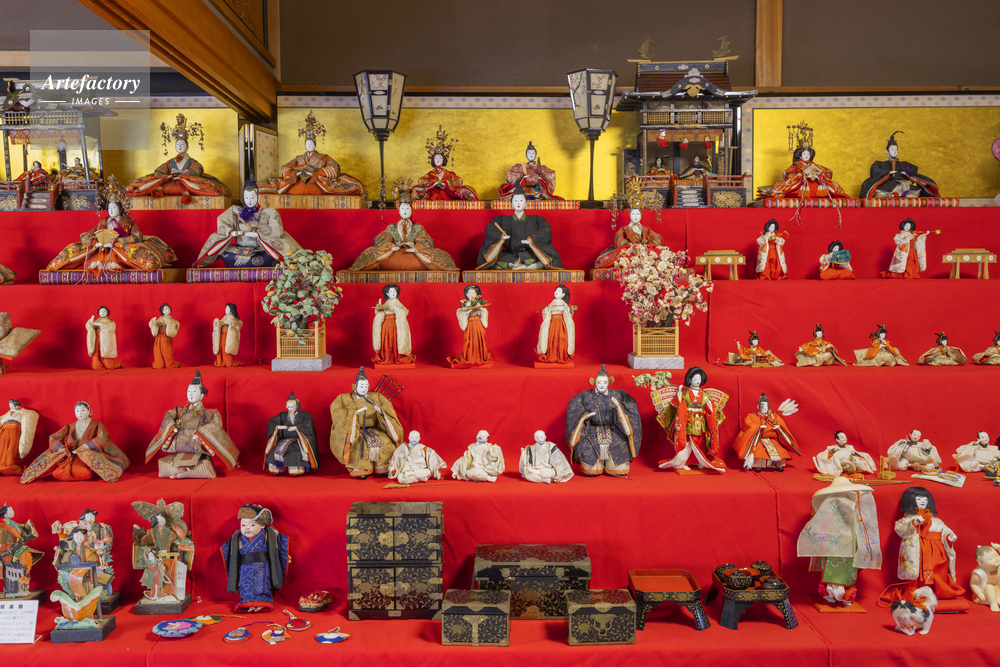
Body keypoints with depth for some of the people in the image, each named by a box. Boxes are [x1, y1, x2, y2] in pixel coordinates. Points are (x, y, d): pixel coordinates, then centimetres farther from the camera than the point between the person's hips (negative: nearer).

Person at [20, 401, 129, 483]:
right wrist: (62, 449, -16)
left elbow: (102, 438, -18)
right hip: (70, 457, 4)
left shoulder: (97, 425, 5)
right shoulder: (70, 427, 18)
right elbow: (53, 438, 6)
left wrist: (82, 448, -24)